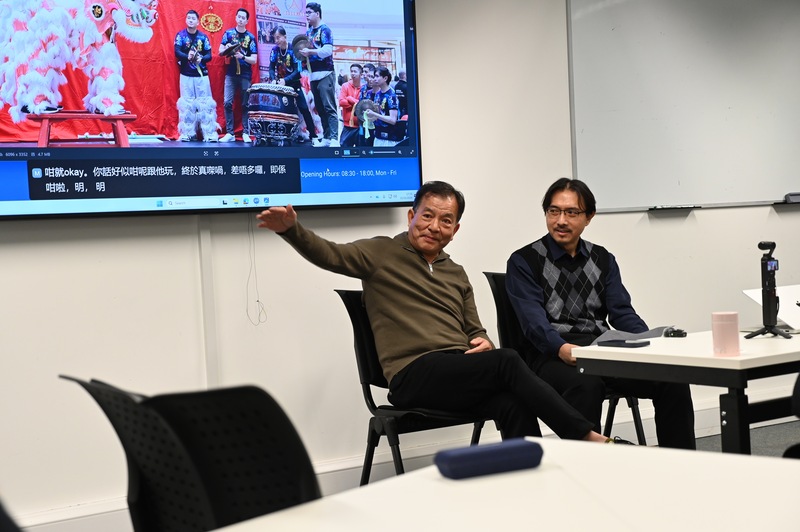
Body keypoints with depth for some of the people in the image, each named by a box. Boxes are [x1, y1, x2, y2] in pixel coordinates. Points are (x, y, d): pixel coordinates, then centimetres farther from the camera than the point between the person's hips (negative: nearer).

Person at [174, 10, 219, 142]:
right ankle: (188, 133, 6)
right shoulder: (180, 35, 2)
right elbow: (177, 52, -10)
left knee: (205, 103, -2)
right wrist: (187, 56, -29)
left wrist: (201, 58, -22)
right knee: (186, 104, 0)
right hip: (186, 75, -1)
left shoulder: (203, 37, 5)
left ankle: (210, 133, -1)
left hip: (202, 75, 1)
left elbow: (209, 55, -1)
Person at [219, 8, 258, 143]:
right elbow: (220, 52, 5)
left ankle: (246, 133, 8)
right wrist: (226, 49, -17)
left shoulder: (251, 37, 1)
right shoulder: (228, 33, 5)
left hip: (245, 75, -1)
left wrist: (242, 57, -19)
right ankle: (229, 133, -3)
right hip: (231, 74, 1)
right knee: (227, 103, -7)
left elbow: (254, 60, -2)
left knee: (245, 105, 2)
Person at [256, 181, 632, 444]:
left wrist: (483, 342, 5)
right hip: (413, 375, -6)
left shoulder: (457, 275, 26)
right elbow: (329, 255, -7)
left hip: (459, 374, 6)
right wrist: (292, 228, -26)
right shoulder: (382, 253, 9)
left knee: (515, 406, -29)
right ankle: (587, 437, -24)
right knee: (507, 361, -28)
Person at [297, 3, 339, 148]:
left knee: (329, 108, -12)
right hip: (314, 75, 8)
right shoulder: (308, 32, 18)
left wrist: (310, 52, -17)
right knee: (320, 109, 7)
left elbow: (328, 50, -17)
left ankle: (334, 139, -17)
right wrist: (304, 57, 6)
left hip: (325, 74, -8)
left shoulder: (324, 30, -5)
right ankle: (326, 138, 10)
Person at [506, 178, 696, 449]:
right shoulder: (523, 262, 3)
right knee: (586, 386, -38)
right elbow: (533, 319, -10)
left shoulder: (603, 260, 18)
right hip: (552, 354, -4)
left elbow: (622, 312, 8)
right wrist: (561, 348, -31)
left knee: (672, 379, -20)